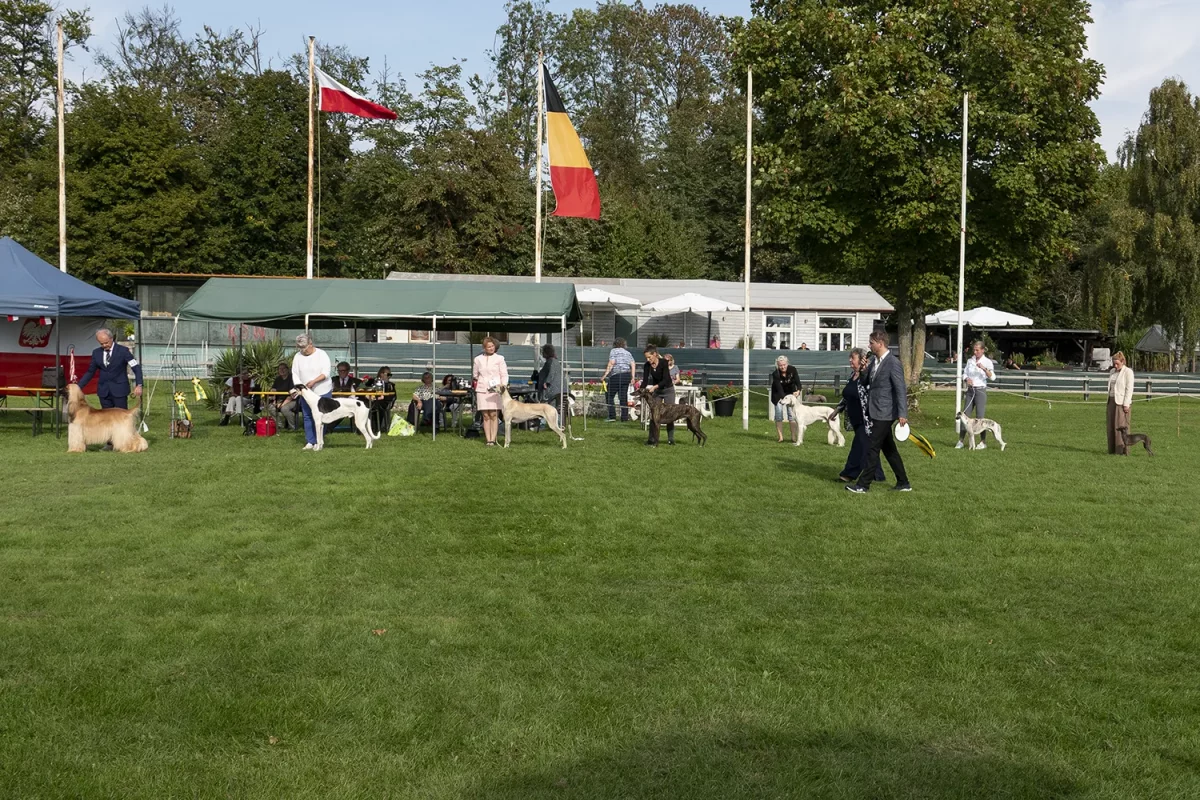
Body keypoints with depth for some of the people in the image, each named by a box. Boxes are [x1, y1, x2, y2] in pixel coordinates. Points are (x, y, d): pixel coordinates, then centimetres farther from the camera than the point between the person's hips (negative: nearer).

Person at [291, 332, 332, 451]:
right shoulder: (297, 356, 4)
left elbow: (326, 373, -13)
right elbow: (295, 374, 4)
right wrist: (299, 386, -14)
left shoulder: (321, 354, -7)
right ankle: (310, 442, 11)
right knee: (307, 417, 5)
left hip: (323, 392, -4)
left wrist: (313, 381, -26)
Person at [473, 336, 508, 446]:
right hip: (482, 390, 2)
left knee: (494, 415, -7)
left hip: (495, 390, -2)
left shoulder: (499, 358, 4)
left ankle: (493, 439, -7)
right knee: (486, 416, 1)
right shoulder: (478, 359, 9)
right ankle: (488, 440, 2)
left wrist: (503, 384, -13)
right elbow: (475, 374, 22)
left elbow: (504, 374, 1)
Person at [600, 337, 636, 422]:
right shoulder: (628, 353, 19)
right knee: (624, 397, 9)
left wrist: (605, 375, -11)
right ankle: (625, 417, 6)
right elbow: (633, 365, 10)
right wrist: (633, 377, 11)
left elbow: (611, 363, -10)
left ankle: (612, 416, -5)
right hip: (627, 375, 6)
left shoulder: (613, 351, 3)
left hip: (617, 376, -6)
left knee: (609, 395, 3)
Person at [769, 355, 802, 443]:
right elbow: (779, 388, -32)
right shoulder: (775, 374, -26)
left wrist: (798, 391, -46)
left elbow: (797, 381, -26)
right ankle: (780, 437, -1)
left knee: (792, 415, -7)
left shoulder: (792, 370, -20)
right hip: (778, 395, -1)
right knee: (778, 415, -7)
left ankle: (794, 437, -5)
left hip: (790, 393, 1)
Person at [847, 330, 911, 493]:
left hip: (884, 413, -9)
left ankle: (863, 485, 0)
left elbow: (901, 389, -17)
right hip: (875, 412, 9)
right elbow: (867, 382, 23)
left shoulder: (893, 363, -15)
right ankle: (903, 483, 22)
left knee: (873, 449, -5)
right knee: (889, 449, 14)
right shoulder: (874, 361, 11)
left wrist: (902, 414, -21)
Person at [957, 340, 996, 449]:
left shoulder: (987, 362, -4)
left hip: (980, 390, -5)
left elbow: (993, 377, -14)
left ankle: (983, 442, 2)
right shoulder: (970, 361, 11)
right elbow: (964, 374, 15)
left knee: (980, 417, -6)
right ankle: (960, 441, 4)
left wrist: (984, 368, -30)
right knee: (964, 415, 0)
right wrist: (967, 379, -8)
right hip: (970, 390, 5)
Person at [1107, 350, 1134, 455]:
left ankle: (1124, 450, -8)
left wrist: (1126, 404, -16)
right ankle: (1113, 450, 7)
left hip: (1122, 402, -7)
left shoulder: (1128, 372, -6)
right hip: (1112, 401, 7)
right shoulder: (1113, 371, 15)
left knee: (1121, 425, -9)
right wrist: (1109, 401, 14)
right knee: (1112, 426, 4)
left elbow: (1129, 389, -11)